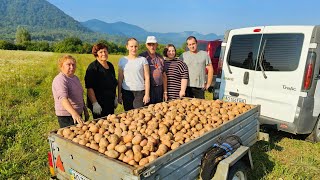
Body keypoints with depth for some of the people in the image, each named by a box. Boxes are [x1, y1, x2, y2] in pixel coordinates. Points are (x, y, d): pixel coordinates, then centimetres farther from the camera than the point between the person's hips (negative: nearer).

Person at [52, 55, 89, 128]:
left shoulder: (75, 78, 12)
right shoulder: (60, 80, -16)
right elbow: (63, 99, -32)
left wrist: (85, 110, 22)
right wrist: (74, 113, -45)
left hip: (78, 114, 8)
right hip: (66, 117, -8)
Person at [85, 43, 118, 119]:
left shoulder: (110, 65, 11)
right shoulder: (93, 67, -12)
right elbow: (89, 87, -17)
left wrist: (115, 98, 20)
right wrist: (95, 103, -23)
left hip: (110, 103, 7)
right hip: (99, 104, -7)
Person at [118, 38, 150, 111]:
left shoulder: (143, 60, 1)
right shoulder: (122, 60, 6)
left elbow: (147, 78, -1)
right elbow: (120, 79, 8)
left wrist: (147, 94, -5)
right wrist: (119, 94, 7)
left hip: (140, 92, -2)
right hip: (126, 92, 2)